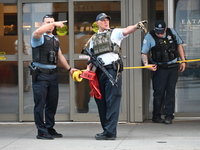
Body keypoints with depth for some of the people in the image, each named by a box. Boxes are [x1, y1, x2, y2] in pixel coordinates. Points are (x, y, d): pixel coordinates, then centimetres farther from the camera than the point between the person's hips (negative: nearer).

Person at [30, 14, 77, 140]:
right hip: (40, 74, -7)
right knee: (40, 103, -5)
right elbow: (37, 32, -29)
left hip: (53, 74, 7)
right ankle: (41, 132, -2)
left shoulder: (55, 39, 19)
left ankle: (50, 129, 22)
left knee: (52, 103, 11)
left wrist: (69, 69, 26)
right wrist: (55, 23, -30)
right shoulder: (40, 37, -4)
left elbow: (60, 56, 28)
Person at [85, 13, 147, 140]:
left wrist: (137, 26, -32)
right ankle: (106, 130, 15)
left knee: (112, 101, -9)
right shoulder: (94, 39, 21)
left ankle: (110, 132, -12)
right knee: (101, 102, 7)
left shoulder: (114, 33, 7)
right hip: (99, 72, 6)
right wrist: (88, 69, 6)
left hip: (113, 70, -5)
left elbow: (126, 31, -12)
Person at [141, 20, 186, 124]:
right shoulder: (149, 37, -6)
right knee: (159, 92, -3)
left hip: (173, 67, 3)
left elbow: (179, 45, 16)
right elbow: (144, 53, -5)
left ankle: (169, 116, 6)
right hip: (159, 68, -3)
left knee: (171, 91, 1)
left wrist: (183, 61, 12)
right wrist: (146, 64, -22)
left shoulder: (172, 32, 4)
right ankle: (156, 116, 9)